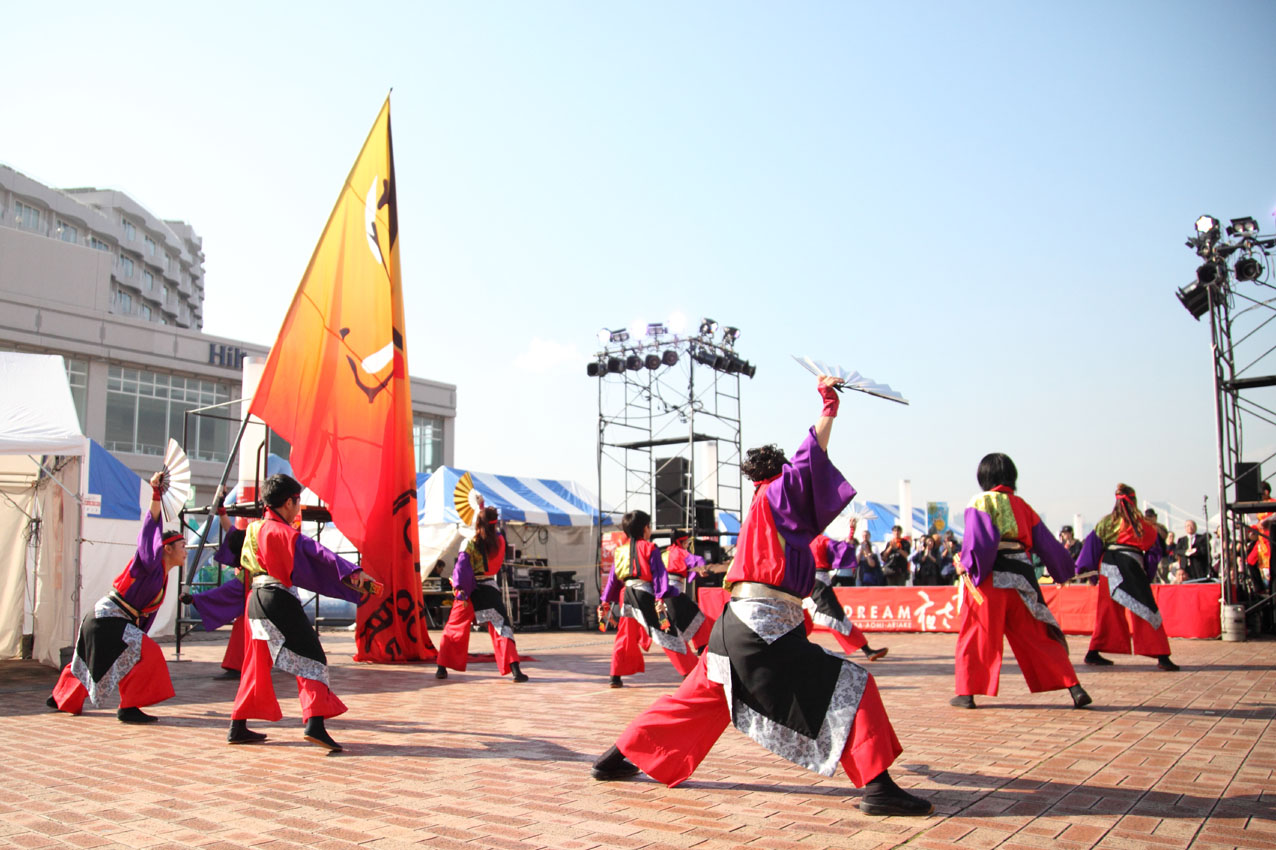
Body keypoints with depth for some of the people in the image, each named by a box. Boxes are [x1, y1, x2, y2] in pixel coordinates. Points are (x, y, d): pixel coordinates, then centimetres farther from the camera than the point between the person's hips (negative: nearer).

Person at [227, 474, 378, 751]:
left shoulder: (254, 528, 14)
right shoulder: (282, 532, -11)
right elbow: (317, 554, -23)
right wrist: (354, 572, -31)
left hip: (256, 601, 8)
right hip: (280, 602, -8)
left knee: (257, 665, 18)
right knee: (310, 658, -8)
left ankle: (238, 728, 22)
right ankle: (314, 723, -21)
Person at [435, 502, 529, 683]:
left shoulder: (470, 543, -8)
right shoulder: (500, 541, -1)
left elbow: (461, 567, -15)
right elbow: (494, 531, 21)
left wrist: (458, 588, -20)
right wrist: (483, 509, 27)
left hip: (469, 591, -1)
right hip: (489, 591, 1)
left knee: (454, 628, 13)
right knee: (502, 628, 2)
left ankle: (442, 668, 15)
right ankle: (515, 670, -9)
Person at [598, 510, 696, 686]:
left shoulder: (620, 550, 13)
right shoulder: (649, 548, -2)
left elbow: (613, 578, 16)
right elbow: (659, 574, -11)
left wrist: (606, 602, 20)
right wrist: (661, 598, -15)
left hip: (626, 597, 5)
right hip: (646, 595, -5)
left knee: (625, 637, 17)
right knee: (669, 634, -2)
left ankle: (616, 676, 14)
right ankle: (690, 673, -3)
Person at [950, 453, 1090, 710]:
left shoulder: (980, 503, -4)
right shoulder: (1021, 505, 11)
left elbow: (980, 539, -19)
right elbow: (1045, 542, 15)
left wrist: (966, 564, -8)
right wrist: (1067, 569, 27)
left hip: (991, 576, -4)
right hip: (1021, 576, 5)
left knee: (976, 634, 5)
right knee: (1036, 636, 12)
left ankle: (967, 693, 6)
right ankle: (1074, 688, 9)